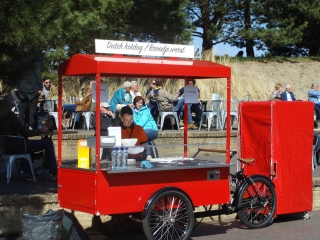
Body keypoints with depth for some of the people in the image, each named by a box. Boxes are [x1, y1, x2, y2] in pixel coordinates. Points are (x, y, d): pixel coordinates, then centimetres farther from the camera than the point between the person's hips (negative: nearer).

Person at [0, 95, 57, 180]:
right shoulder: (10, 115, -18)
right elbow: (26, 132, -15)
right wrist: (41, 130, -1)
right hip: (15, 147, -10)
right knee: (48, 143, -6)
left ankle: (25, 169, 42)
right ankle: (53, 173, -2)